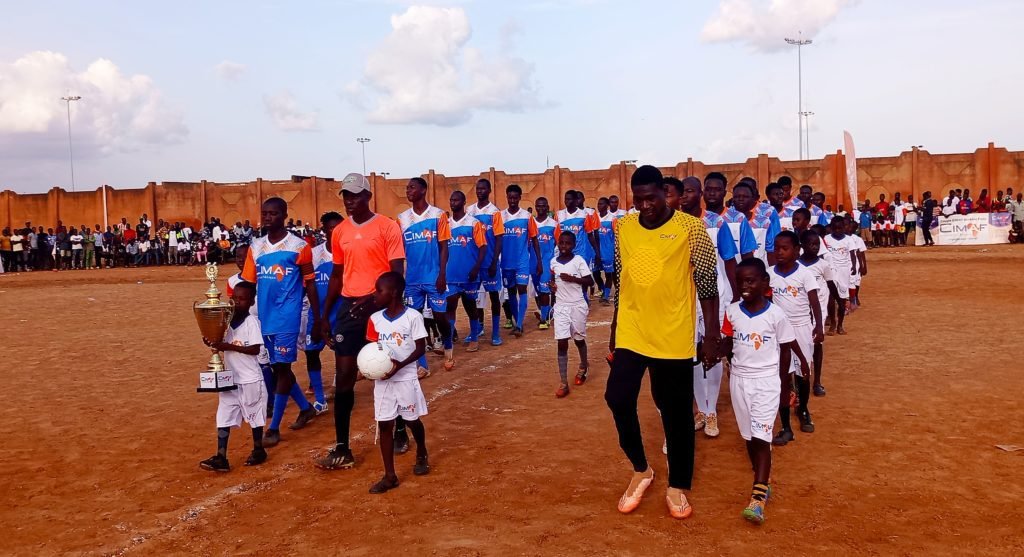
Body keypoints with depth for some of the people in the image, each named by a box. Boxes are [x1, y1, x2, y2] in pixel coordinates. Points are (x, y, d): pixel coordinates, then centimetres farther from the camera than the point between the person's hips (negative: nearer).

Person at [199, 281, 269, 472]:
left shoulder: (252, 321, -13)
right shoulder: (228, 319, 7)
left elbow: (255, 349, -20)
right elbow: (225, 344, 14)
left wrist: (230, 347, -26)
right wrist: (213, 342, -7)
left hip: (250, 379, -6)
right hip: (230, 378, 6)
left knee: (254, 416, 9)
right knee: (223, 417, 2)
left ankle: (258, 451, 25)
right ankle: (221, 458, 4)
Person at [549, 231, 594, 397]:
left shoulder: (579, 260, -8)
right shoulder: (553, 262, 4)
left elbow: (590, 282, -10)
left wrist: (572, 278, -21)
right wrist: (552, 284, -1)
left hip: (577, 306, -2)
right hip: (560, 307, 3)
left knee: (579, 339, 14)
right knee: (562, 343, -5)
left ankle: (583, 366, 44)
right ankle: (563, 383, -5)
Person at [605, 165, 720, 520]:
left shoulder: (690, 228, -8)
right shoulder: (623, 227, 4)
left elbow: (707, 284, -5)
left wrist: (711, 335, -7)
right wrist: (614, 329, 16)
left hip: (674, 337, -3)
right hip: (631, 333, 3)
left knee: (676, 411, 6)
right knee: (618, 398, -5)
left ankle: (677, 486, 24)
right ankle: (640, 470, 19)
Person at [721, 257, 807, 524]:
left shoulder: (775, 314, -10)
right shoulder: (732, 312, -2)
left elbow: (786, 350, -1)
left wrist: (783, 387, 3)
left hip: (767, 380, -4)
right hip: (739, 380, 4)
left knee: (761, 437, -10)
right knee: (749, 436, 12)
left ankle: (758, 497, -11)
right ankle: (763, 482, 28)